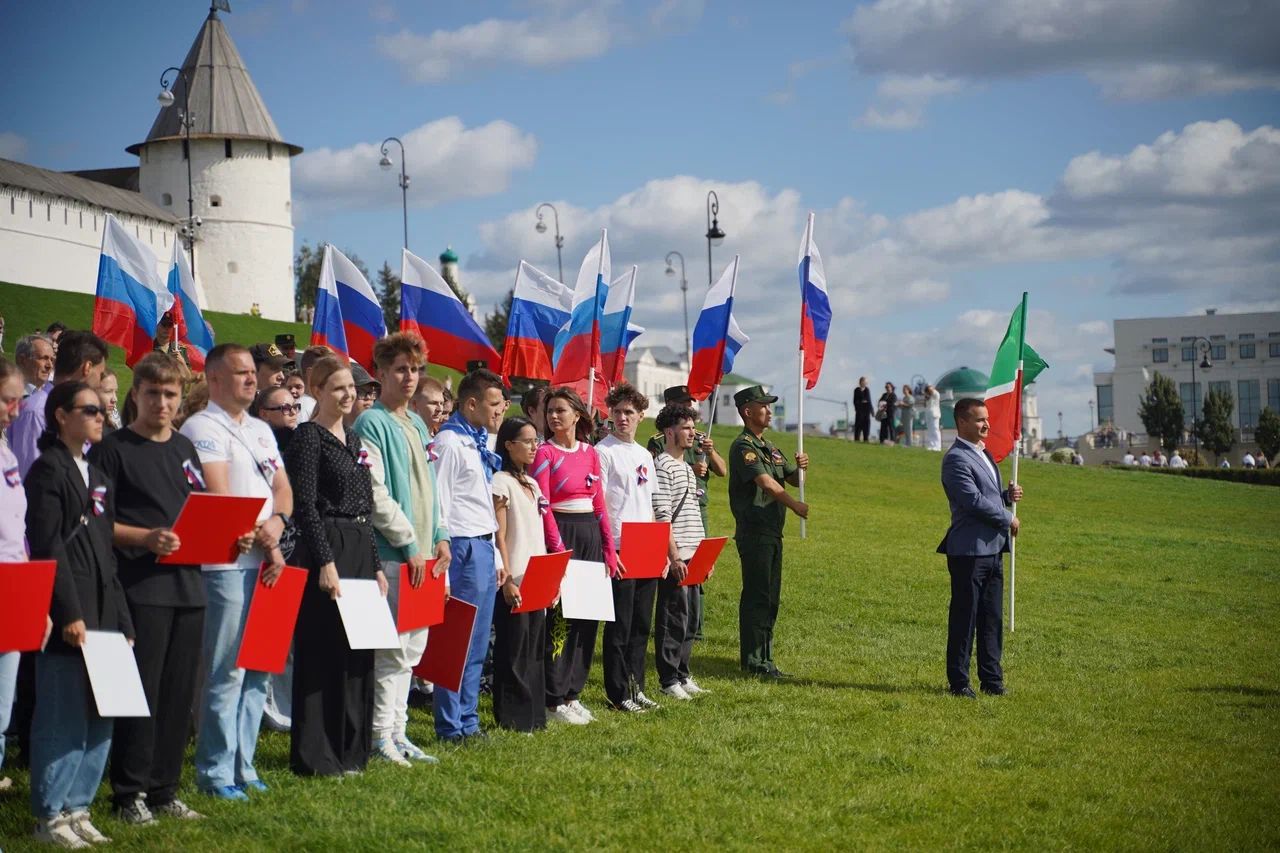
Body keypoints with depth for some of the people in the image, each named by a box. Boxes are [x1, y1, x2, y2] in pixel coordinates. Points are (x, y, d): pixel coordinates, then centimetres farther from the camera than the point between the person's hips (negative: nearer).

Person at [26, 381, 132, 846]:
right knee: (62, 717, -4)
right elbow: (47, 547, -13)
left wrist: (121, 621, 16)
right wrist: (68, 614, -18)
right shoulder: (48, 470, -6)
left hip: (102, 613, 8)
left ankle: (76, 808, 18)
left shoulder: (96, 476, 18)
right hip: (68, 617, -8)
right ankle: (49, 816, 5)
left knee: (100, 719, 9)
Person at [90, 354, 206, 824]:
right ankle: (130, 791, 4)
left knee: (180, 690, 8)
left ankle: (164, 788, 17)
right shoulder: (114, 449, -3)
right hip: (140, 585, -6)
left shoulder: (184, 448, 16)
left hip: (187, 583, 6)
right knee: (141, 689, -5)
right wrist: (145, 538, -19)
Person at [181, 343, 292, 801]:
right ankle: (215, 772, 1)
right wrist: (264, 539, -11)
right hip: (226, 563, -7)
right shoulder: (202, 428, -4)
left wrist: (276, 523, -6)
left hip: (266, 563, 8)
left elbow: (282, 488, 15)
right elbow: (219, 495, -13)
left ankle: (242, 764, 18)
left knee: (259, 671, 10)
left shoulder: (261, 430, 20)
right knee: (226, 673, -7)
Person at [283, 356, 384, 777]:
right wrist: (325, 561, -20)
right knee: (323, 651, -6)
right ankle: (315, 754, -1)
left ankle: (350, 748, 19)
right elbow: (305, 505, -15)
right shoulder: (308, 437, -8)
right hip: (327, 550, -8)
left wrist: (376, 565, 17)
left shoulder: (354, 440, 17)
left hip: (361, 552, 8)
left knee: (358, 652, 11)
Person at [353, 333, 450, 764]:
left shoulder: (417, 425, 17)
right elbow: (374, 493, -16)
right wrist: (409, 542, -15)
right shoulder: (372, 424, -9)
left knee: (412, 648, 11)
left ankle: (397, 733, 18)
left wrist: (440, 535, 11)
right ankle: (380, 735, 1)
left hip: (421, 552, 8)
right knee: (392, 648, -6)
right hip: (391, 554, -8)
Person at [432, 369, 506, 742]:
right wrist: (442, 558, -18)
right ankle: (450, 726, 2)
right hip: (464, 547, -9)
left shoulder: (481, 442, 16)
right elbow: (438, 504, -15)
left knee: (477, 645, 13)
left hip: (484, 547, 10)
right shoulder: (449, 442, -12)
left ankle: (467, 721, 20)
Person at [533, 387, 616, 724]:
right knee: (560, 618, -6)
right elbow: (543, 506, -11)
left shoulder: (590, 453, 11)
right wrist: (559, 550, -18)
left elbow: (599, 504, 13)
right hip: (561, 534, -6)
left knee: (588, 616, 8)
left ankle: (572, 692, 17)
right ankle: (554, 700, 0)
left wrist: (609, 549, 8)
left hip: (591, 535, 6)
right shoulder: (545, 453, -6)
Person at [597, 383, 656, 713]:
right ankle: (618, 694, 4)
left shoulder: (645, 456, 16)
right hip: (619, 551, -7)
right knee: (619, 625, -2)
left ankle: (636, 688, 19)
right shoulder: (603, 452, -6)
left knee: (641, 624, 11)